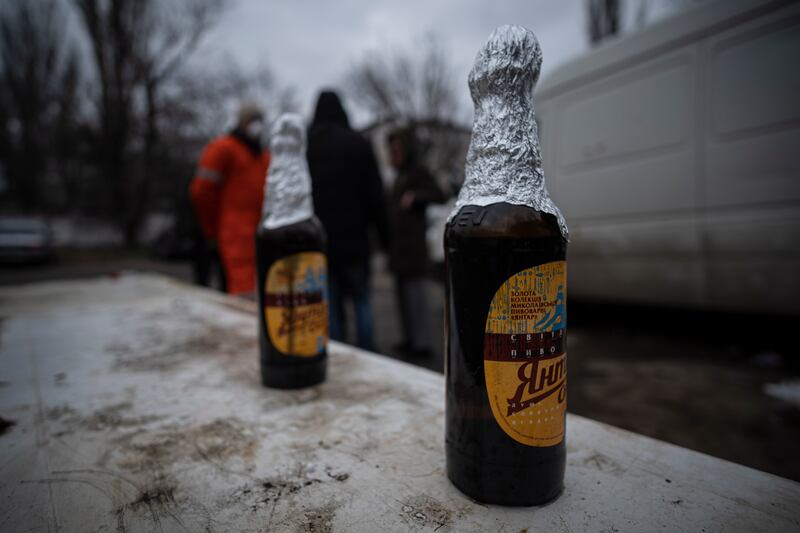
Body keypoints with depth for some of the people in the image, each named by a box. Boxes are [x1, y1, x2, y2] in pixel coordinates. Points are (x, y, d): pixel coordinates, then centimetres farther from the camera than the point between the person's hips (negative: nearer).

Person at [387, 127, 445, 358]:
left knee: (416, 293, -7)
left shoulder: (418, 171, -5)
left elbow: (439, 195, -17)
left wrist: (415, 196, -30)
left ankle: (423, 342, 1)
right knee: (402, 292, 12)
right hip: (400, 245, 9)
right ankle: (410, 338, 22)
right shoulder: (402, 174, 19)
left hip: (412, 245, -9)